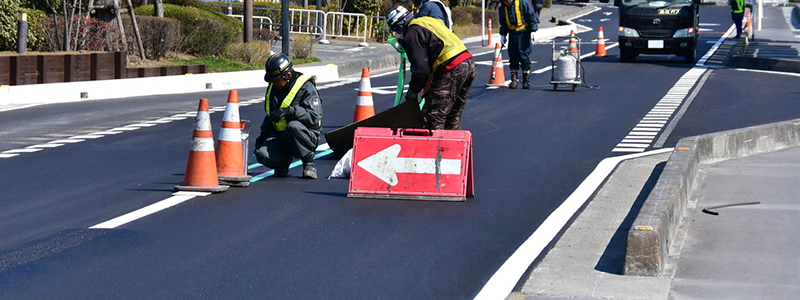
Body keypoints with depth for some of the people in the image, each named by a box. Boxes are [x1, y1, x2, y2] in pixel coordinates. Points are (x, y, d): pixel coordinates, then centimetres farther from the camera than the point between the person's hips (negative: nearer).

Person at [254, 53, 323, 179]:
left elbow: (314, 118, -23)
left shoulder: (306, 88, -13)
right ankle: (284, 160, 11)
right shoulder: (273, 88, 11)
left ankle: (309, 162, -18)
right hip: (280, 135, 5)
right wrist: (264, 134, 14)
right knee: (262, 155, -25)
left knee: (293, 126, -41)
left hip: (306, 135, -5)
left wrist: (289, 111, -34)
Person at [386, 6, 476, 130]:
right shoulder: (427, 21, 25)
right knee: (453, 117, 18)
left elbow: (420, 68, -10)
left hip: (452, 70, -10)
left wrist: (412, 91, 5)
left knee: (433, 116, -6)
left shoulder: (412, 33, -5)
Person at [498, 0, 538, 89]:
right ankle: (514, 78, 9)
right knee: (513, 57, 1)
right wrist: (503, 35, 15)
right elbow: (503, 23, 20)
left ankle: (526, 80, 3)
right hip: (512, 34, 5)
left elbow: (531, 16, -7)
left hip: (523, 33, -5)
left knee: (524, 56, -5)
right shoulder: (503, 8, 8)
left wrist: (533, 29, -10)